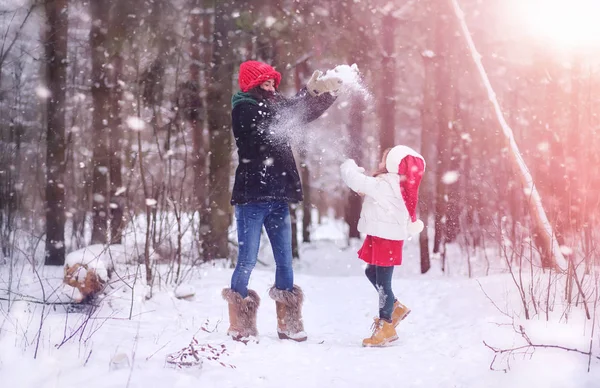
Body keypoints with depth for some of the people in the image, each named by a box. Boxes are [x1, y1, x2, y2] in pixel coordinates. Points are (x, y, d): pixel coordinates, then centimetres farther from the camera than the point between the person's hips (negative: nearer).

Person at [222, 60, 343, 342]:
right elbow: (276, 118, -20)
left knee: (284, 261, 7)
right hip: (251, 196, -7)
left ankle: (288, 324, 14)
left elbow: (307, 113, 16)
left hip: (278, 197, 7)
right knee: (247, 261, -4)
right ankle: (240, 326, 4)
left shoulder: (273, 107, 15)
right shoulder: (243, 108, -5)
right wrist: (310, 91, -23)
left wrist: (327, 92, -2)